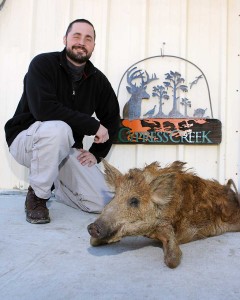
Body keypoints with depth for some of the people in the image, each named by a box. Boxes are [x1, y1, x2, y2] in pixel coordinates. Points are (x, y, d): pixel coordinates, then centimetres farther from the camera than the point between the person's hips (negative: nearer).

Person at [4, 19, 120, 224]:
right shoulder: (43, 64, -13)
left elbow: (112, 118, 12)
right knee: (57, 128, -40)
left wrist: (96, 153, 2)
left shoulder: (98, 79, 1)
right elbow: (43, 109, -29)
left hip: (66, 148, 5)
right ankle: (37, 195, -15)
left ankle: (54, 184, 20)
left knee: (101, 203, -9)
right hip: (26, 139, -4)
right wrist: (93, 125, -25)